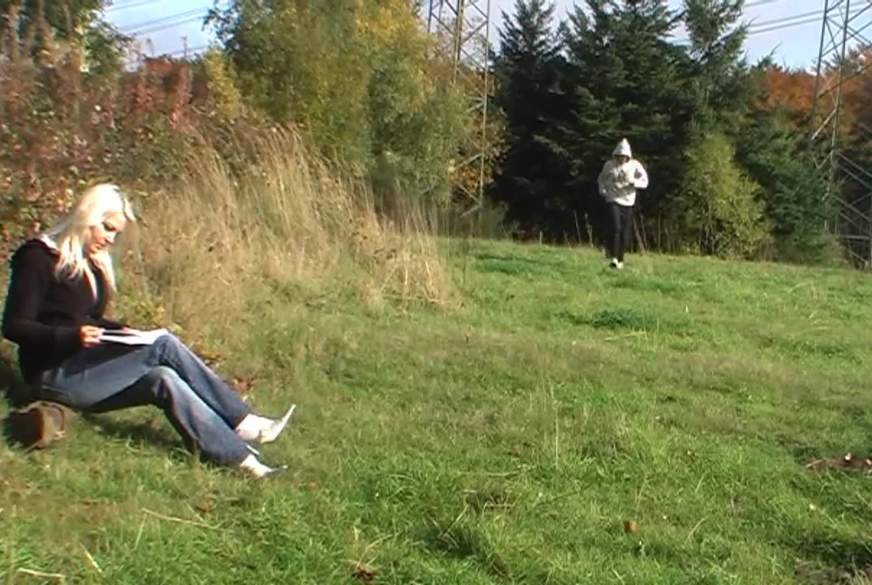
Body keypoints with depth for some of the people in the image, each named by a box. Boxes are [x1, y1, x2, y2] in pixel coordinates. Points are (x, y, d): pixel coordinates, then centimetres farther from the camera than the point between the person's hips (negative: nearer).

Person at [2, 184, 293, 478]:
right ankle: (242, 424, -21)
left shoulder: (93, 263, 14)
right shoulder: (38, 258, -11)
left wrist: (119, 331, -1)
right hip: (55, 376, -7)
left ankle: (240, 455, -28)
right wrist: (73, 336, -29)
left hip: (86, 366, 7)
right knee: (163, 346, -24)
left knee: (164, 380, -22)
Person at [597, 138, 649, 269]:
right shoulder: (609, 165, 1)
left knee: (625, 233, 5)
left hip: (628, 202, 2)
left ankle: (620, 260, 20)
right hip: (613, 201, -2)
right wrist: (603, 191, 2)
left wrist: (632, 181, -24)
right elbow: (601, 179, 19)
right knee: (616, 228, -20)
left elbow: (644, 182, -6)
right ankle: (613, 258, -21)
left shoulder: (635, 165, -1)